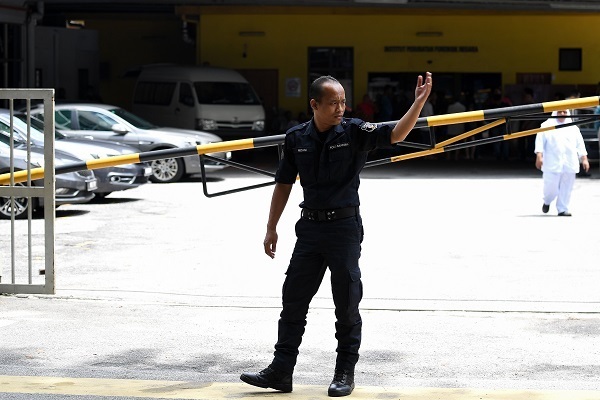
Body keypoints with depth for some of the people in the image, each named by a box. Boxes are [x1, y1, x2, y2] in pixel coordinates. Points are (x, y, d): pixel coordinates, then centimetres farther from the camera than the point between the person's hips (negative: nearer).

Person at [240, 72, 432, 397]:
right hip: (310, 225, 3)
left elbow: (395, 134, -18)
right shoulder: (296, 138, 3)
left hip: (344, 225, -3)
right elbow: (283, 184, 10)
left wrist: (419, 103, -32)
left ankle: (345, 373, 12)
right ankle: (281, 371, 10)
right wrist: (271, 228, 10)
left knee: (347, 303, 2)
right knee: (294, 298, 5)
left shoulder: (354, 132, -5)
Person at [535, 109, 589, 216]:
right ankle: (547, 202, 24)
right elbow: (540, 141, -2)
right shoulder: (547, 126, 6)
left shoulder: (573, 128, 16)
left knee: (566, 188, 0)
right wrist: (539, 156, -13)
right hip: (552, 164, -3)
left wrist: (584, 159, 8)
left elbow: (580, 144, 15)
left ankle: (562, 209, 8)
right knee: (551, 187, -5)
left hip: (570, 165, 3)